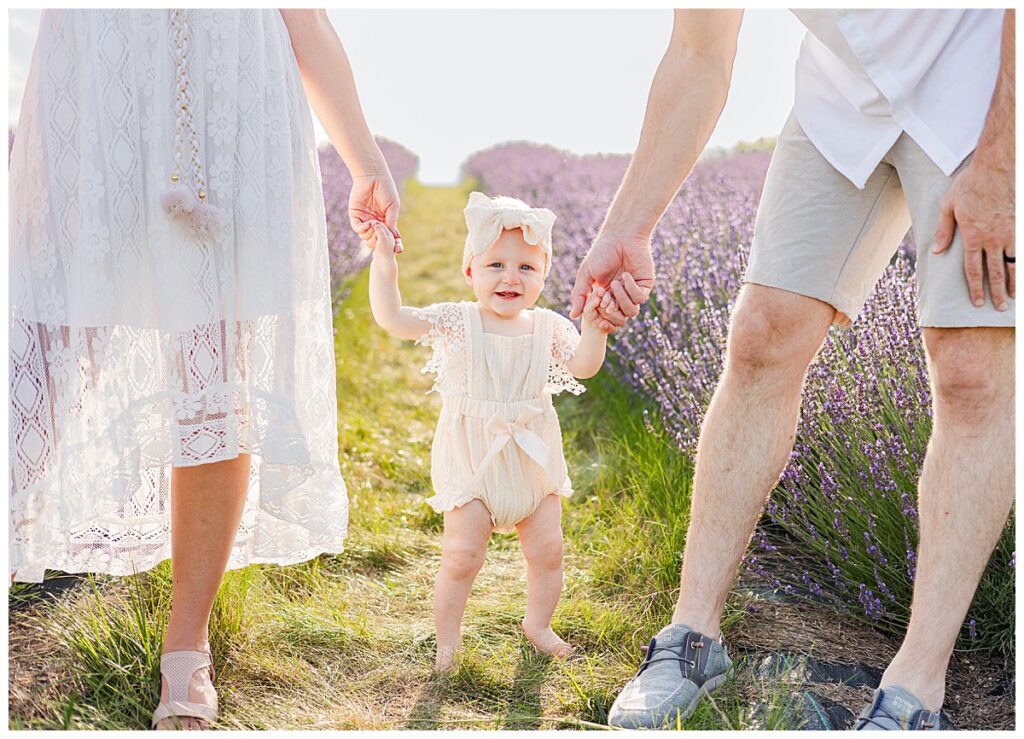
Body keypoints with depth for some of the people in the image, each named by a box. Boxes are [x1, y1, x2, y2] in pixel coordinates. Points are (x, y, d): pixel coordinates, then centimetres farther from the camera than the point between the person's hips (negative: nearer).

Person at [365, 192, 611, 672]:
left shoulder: (548, 327, 0)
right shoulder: (455, 322, -8)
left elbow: (583, 367, -11)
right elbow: (391, 318, -17)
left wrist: (593, 327, -27)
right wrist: (383, 257, -25)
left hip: (533, 461, 3)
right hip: (471, 465, -3)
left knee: (547, 549, 10)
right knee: (461, 556, -4)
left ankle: (538, 623, 34)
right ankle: (447, 640, 16)